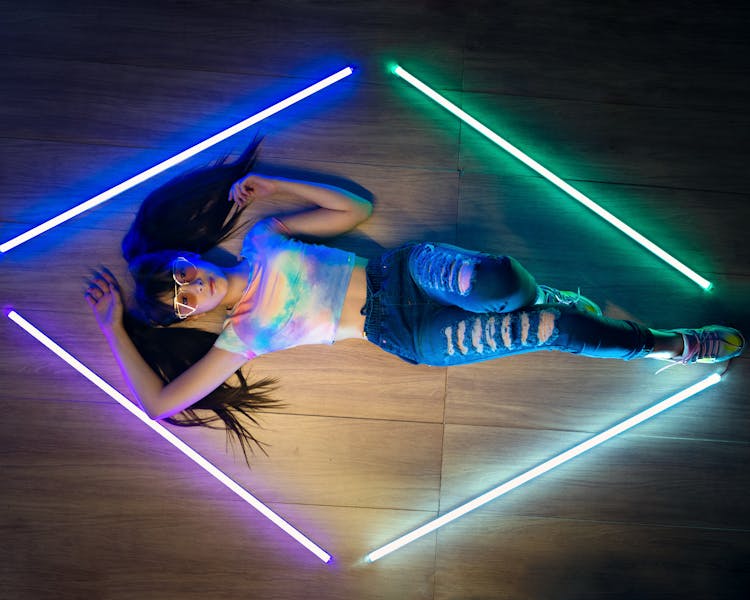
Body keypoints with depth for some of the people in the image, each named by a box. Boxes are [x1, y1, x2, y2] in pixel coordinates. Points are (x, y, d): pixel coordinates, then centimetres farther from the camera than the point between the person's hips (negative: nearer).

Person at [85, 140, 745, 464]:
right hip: (409, 337, -2)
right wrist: (113, 328, -1)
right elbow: (158, 403, -6)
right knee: (552, 332, -16)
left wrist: (276, 185, 5)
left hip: (402, 270, 2)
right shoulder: (238, 339, -1)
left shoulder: (261, 240, 7)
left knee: (494, 281, -35)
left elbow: (356, 208, 11)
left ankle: (564, 299, -3)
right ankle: (666, 344, 7)